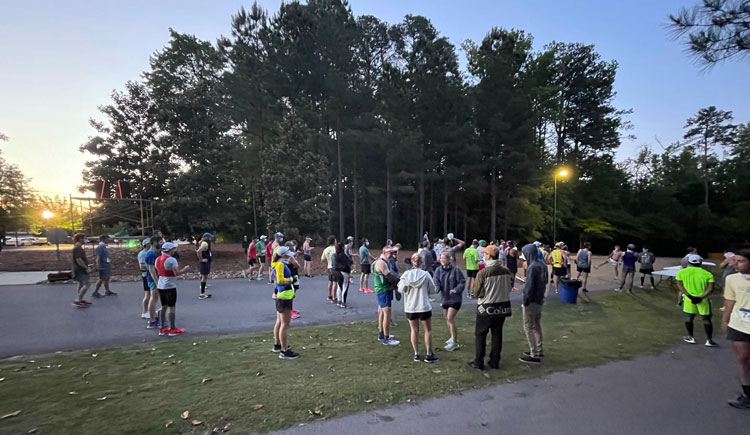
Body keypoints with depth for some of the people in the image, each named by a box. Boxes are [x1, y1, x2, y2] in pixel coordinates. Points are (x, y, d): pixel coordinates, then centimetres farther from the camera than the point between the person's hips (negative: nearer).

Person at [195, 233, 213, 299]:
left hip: (206, 263, 10)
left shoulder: (203, 243, 15)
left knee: (204, 277, 14)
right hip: (205, 263, -10)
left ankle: (203, 293, 21)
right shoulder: (205, 244, -17)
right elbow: (198, 251, -32)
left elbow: (197, 251, 28)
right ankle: (202, 294, -5)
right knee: (204, 277, -7)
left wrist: (201, 258, 20)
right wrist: (201, 259, -21)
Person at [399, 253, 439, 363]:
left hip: (410, 308, 2)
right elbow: (433, 290, -5)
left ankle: (416, 354, 21)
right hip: (424, 307, -2)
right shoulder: (426, 274, -12)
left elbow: (401, 290, -4)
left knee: (414, 330, 16)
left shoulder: (406, 274, -8)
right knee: (428, 330, 16)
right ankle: (428, 355, 19)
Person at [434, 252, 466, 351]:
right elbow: (436, 282, -8)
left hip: (455, 299, -6)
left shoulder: (455, 269, -15)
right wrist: (436, 288, -30)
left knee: (450, 318, -13)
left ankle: (455, 342, -1)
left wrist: (455, 290, -28)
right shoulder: (438, 270, -2)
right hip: (445, 298, 6)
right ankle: (453, 337, 40)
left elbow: (462, 282, -12)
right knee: (447, 319, 17)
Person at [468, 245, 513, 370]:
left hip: (486, 308, -4)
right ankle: (495, 361, 23)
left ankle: (478, 362, 14)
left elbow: (476, 293, -15)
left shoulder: (483, 273, -20)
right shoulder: (506, 271, -6)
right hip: (503, 307, 5)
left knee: (480, 334, 9)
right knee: (497, 334, 16)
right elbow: (510, 287, 7)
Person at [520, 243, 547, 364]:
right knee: (536, 326, 20)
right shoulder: (542, 265, 4)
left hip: (532, 301, -9)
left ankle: (534, 356, 6)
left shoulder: (532, 267, -23)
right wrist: (540, 296, 18)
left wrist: (525, 302, -13)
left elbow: (529, 287, -23)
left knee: (528, 328, 2)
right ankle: (539, 350, 32)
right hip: (540, 300, 9)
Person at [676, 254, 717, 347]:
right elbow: (710, 288, -10)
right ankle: (709, 340, 14)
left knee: (688, 317, 13)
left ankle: (691, 337, 20)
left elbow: (679, 285, -8)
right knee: (706, 319, 10)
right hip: (703, 299, 0)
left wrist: (689, 296, -13)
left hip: (688, 298, 0)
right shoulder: (707, 274, -1)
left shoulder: (681, 272, -1)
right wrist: (701, 297, -16)